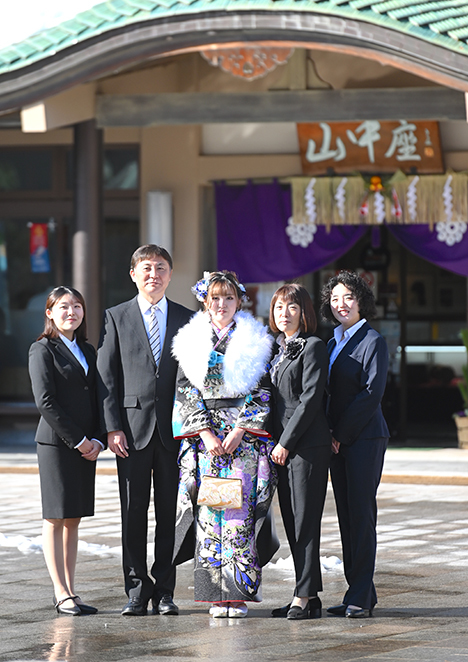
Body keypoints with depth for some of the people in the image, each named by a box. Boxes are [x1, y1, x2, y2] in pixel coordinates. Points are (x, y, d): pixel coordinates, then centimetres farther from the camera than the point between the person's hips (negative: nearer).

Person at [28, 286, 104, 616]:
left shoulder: (88, 351, 16)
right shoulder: (43, 350, -4)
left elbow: (96, 399, 15)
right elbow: (45, 401, -12)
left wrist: (96, 440, 0)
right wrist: (78, 440, -13)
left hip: (86, 446, 6)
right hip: (56, 442, -6)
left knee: (74, 520, 7)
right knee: (56, 518, -3)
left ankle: (70, 591, 10)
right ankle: (61, 593, -2)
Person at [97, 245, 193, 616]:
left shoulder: (187, 320, 9)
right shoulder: (116, 318, 6)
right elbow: (107, 377, 3)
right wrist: (113, 428, -6)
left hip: (174, 428, 1)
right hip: (132, 428, -1)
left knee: (170, 511, 3)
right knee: (133, 511, 1)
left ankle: (164, 591, 10)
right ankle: (138, 590, 7)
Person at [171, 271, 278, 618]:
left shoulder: (255, 340, 6)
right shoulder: (191, 341, 9)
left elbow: (262, 390, 1)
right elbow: (186, 390, 4)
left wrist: (239, 430, -10)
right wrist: (206, 433, -8)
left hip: (245, 436, -1)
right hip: (203, 434, 1)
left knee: (241, 511, -6)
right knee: (209, 511, -4)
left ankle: (239, 592, -3)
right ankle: (217, 593, 0)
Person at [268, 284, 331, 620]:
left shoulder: (313, 347, -7)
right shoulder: (278, 349, 18)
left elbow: (311, 399, -13)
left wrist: (286, 442, -14)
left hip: (308, 444, -8)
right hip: (281, 445, 8)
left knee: (305, 521, -7)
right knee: (291, 522, 7)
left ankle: (305, 596, -6)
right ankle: (309, 595, 12)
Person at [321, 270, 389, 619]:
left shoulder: (373, 341, -7)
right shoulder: (333, 342, 16)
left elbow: (372, 393, -14)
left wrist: (341, 433, -13)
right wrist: (330, 434, 3)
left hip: (364, 438, -8)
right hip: (337, 440, 8)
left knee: (361, 514, -7)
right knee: (346, 515, 7)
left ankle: (361, 597, -6)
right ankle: (359, 592, 12)